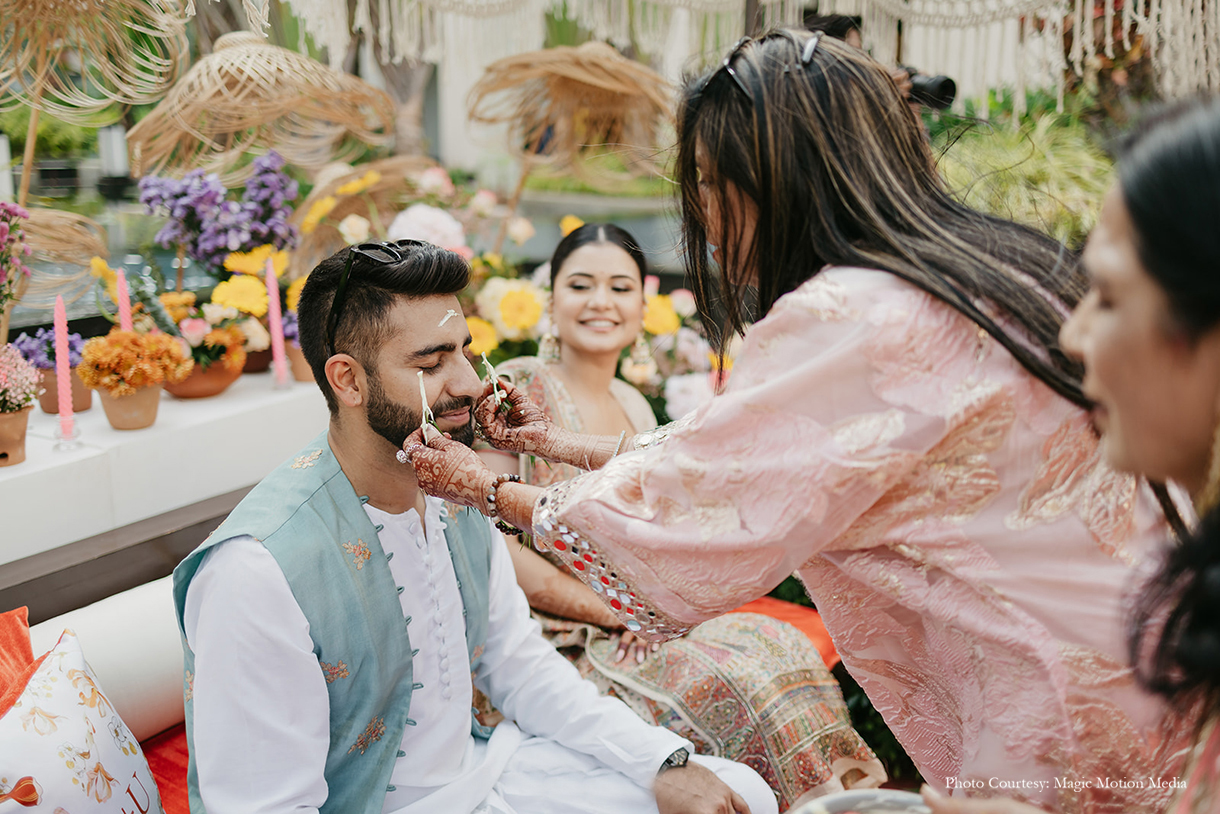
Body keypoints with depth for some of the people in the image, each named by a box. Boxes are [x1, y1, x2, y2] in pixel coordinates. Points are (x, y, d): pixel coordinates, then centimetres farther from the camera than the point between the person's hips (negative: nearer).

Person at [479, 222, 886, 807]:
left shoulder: (635, 406, 15)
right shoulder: (516, 387, -7)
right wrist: (616, 615, -15)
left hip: (641, 626, 6)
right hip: (562, 641, -6)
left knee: (783, 647, -15)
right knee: (731, 683, -25)